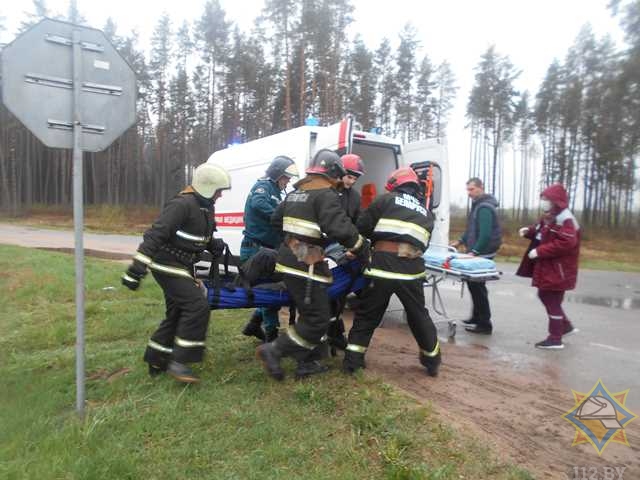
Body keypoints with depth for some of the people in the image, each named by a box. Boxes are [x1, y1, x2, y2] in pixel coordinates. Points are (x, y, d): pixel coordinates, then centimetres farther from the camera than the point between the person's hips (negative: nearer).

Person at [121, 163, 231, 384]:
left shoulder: (205, 208, 9)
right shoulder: (182, 205, -21)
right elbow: (155, 234, -26)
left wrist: (215, 245, -1)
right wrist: (136, 270, -29)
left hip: (182, 267, 10)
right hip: (167, 265, -10)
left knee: (177, 313, 14)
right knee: (198, 306, -17)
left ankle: (155, 361, 28)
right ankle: (178, 362, -9)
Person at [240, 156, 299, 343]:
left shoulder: (275, 192, 20)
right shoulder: (263, 186, -7)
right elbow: (258, 203, -31)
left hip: (267, 249, 9)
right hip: (256, 248, -9)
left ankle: (254, 325, 25)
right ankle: (271, 334, 6)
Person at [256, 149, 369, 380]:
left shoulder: (296, 192, 17)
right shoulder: (325, 194, -12)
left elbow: (276, 219, 26)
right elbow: (341, 229, -24)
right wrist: (363, 249, -12)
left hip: (289, 259, 10)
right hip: (305, 265, -10)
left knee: (310, 313, 18)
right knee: (318, 319, -2)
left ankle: (306, 363, 23)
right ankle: (273, 350, -2)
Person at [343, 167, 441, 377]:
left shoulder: (386, 199, 12)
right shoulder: (426, 213, 24)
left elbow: (362, 227, 8)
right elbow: (423, 244, 20)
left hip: (384, 263, -3)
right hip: (412, 267, 3)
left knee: (367, 314, 14)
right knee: (419, 316, 22)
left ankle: (352, 360, 17)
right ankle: (432, 361, 36)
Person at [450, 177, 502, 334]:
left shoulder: (485, 207, -17)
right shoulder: (478, 204, 14)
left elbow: (485, 234, -25)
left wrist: (474, 251, -26)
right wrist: (460, 241, 18)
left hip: (482, 254, -10)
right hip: (477, 251, 10)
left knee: (477, 287, -5)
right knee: (473, 285, 16)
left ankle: (484, 324, 2)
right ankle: (477, 318, 27)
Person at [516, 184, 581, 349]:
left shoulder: (564, 220, -20)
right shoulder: (549, 217, 12)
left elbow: (565, 244, -30)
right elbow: (543, 235, 24)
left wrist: (539, 251, -27)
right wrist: (530, 231, 3)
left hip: (557, 271, -10)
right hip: (547, 268, 10)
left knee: (552, 301, -1)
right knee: (545, 296, 20)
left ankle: (555, 338, 11)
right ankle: (566, 326, 34)